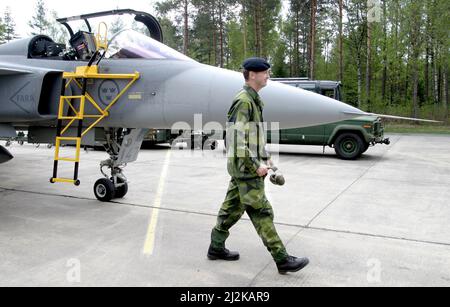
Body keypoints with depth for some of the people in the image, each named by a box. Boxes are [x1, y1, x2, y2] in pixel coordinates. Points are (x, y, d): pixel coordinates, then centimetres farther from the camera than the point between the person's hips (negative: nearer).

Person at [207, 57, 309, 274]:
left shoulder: (254, 100, 15)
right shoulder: (243, 101, -17)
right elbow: (236, 140, -23)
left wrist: (265, 158, 14)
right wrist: (256, 166, -19)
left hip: (244, 167, 10)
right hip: (245, 168, -10)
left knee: (233, 208, 16)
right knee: (261, 213, -4)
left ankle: (216, 248, 28)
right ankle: (282, 260, 4)